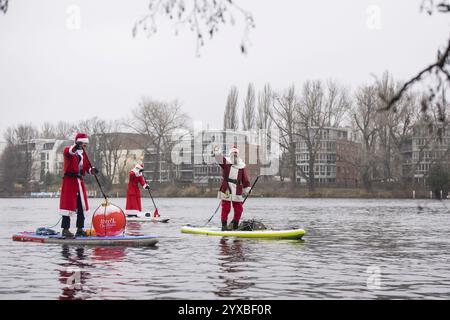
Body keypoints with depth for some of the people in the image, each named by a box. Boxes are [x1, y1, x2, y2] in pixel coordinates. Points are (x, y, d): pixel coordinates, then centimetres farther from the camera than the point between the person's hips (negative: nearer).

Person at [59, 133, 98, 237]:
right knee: (68, 205, -9)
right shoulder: (69, 150, -4)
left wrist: (92, 170, -11)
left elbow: (87, 167, 12)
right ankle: (65, 229, -7)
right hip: (69, 180, -7)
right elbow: (68, 152, -30)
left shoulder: (83, 154, 17)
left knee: (82, 206, 8)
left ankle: (80, 229, 15)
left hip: (80, 181, 7)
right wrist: (76, 146, -50)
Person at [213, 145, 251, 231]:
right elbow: (219, 158, -13)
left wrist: (246, 189, 14)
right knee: (226, 208, -3)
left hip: (237, 190, 3)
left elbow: (245, 179, 16)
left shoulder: (242, 166, 13)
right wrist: (216, 151, -31)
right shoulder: (226, 162, 5)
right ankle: (224, 226, 4)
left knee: (239, 209, 4)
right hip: (226, 189, -3)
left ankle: (235, 226, 18)